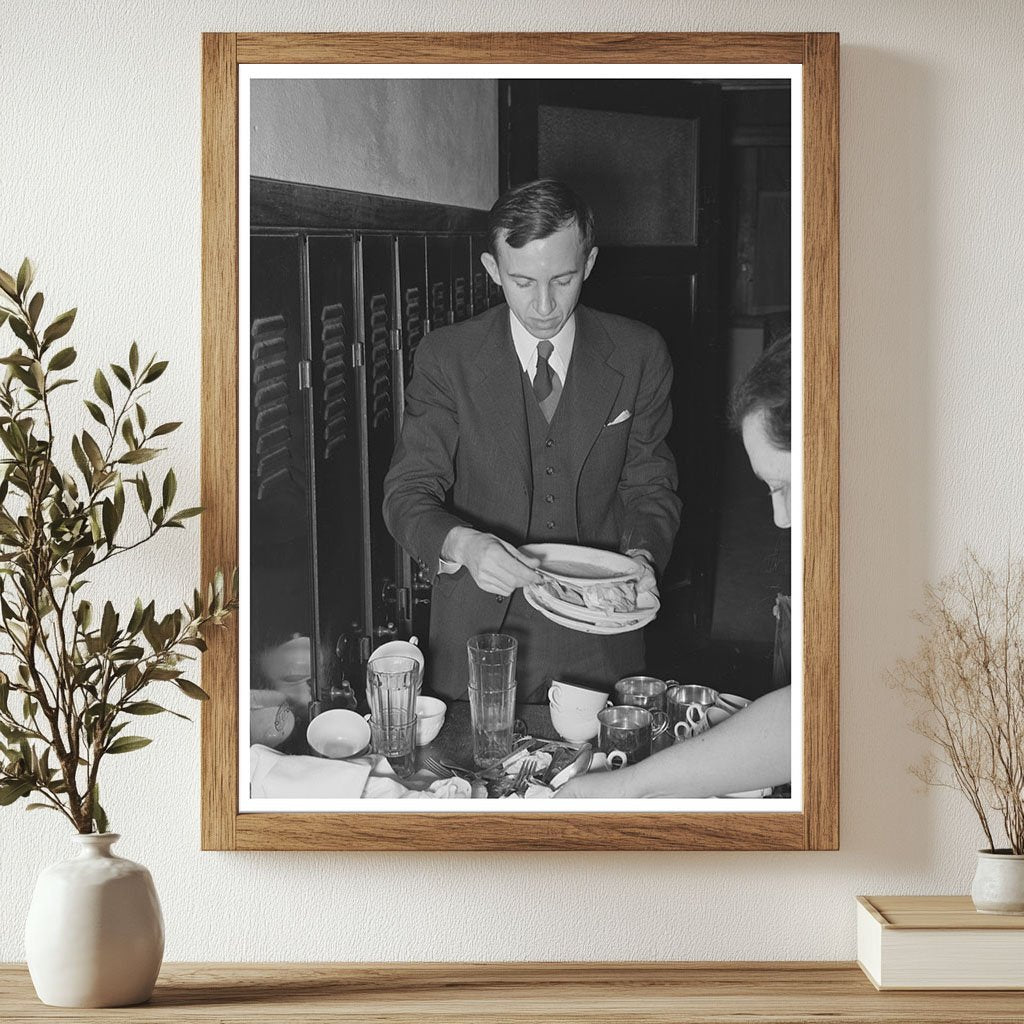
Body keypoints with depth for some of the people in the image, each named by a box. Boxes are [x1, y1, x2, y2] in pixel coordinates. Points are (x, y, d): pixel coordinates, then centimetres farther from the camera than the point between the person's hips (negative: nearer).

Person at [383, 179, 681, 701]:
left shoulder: (639, 355, -1)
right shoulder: (446, 358, -5)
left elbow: (649, 489, 6)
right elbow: (408, 493, -7)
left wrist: (640, 555, -15)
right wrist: (462, 544, -28)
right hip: (479, 634, -1)